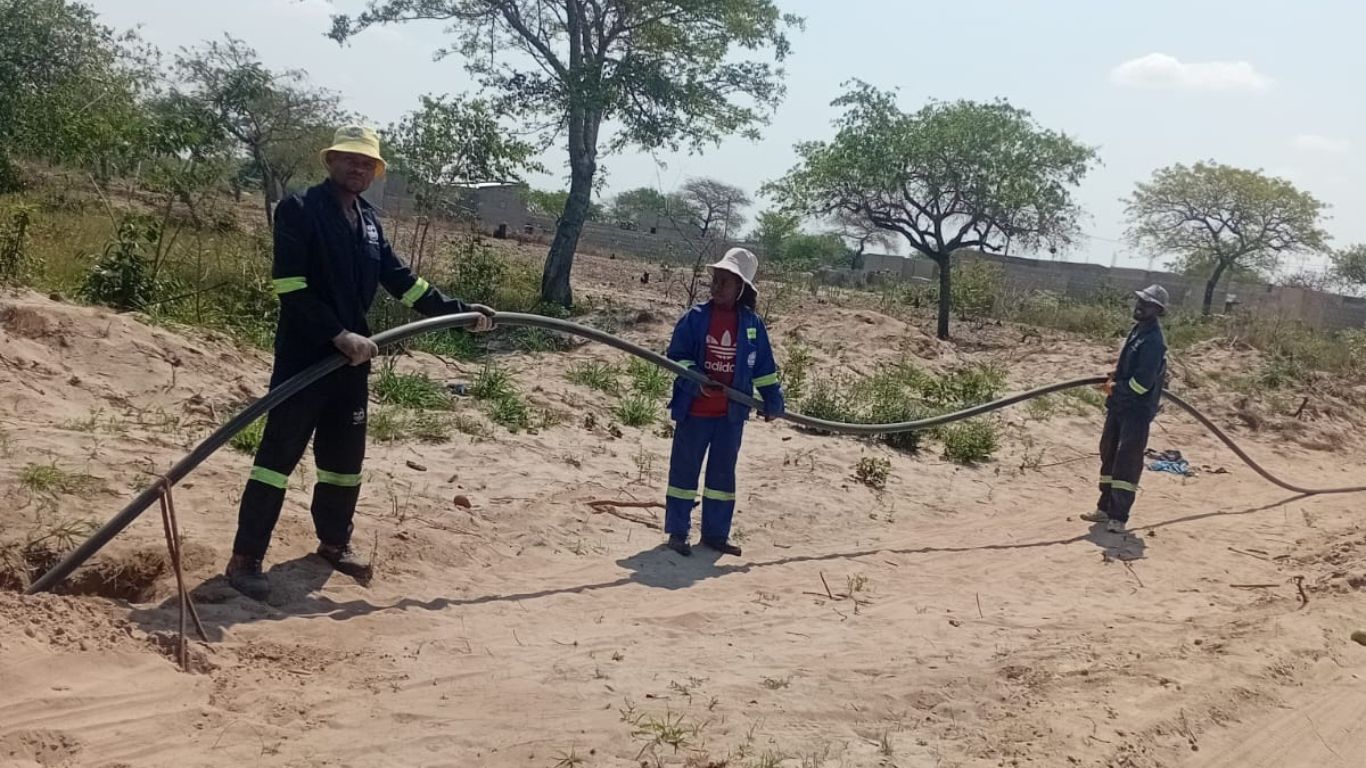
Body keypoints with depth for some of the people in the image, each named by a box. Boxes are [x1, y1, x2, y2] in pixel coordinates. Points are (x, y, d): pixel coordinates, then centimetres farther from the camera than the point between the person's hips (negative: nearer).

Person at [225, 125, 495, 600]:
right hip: (304, 356, -7)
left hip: (352, 358, 7)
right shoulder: (299, 210, -9)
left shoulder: (369, 220, 14)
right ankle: (245, 557, 0)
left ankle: (334, 542, 29)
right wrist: (339, 335, -24)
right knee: (279, 453, -6)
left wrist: (457, 310, 14)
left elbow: (400, 279, 18)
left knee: (345, 457, 14)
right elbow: (290, 288, -17)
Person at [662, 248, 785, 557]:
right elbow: (677, 355, -5)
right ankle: (677, 531, 14)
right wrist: (695, 382, -20)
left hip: (732, 414, 3)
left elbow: (763, 366, 9)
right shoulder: (695, 317, -6)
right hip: (694, 409, -3)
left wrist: (773, 400, 6)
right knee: (685, 469, 4)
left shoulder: (752, 323, 2)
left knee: (723, 472, 11)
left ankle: (715, 533, 22)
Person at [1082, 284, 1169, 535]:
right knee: (1109, 455, 14)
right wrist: (1115, 379, 8)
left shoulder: (1153, 340, -17)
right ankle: (1105, 509, 24)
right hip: (1120, 405, 10)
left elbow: (1142, 382, -22)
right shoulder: (1138, 330, 13)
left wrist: (1116, 388, -10)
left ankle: (1119, 518, -7)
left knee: (1127, 462, -9)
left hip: (1138, 409, -10)